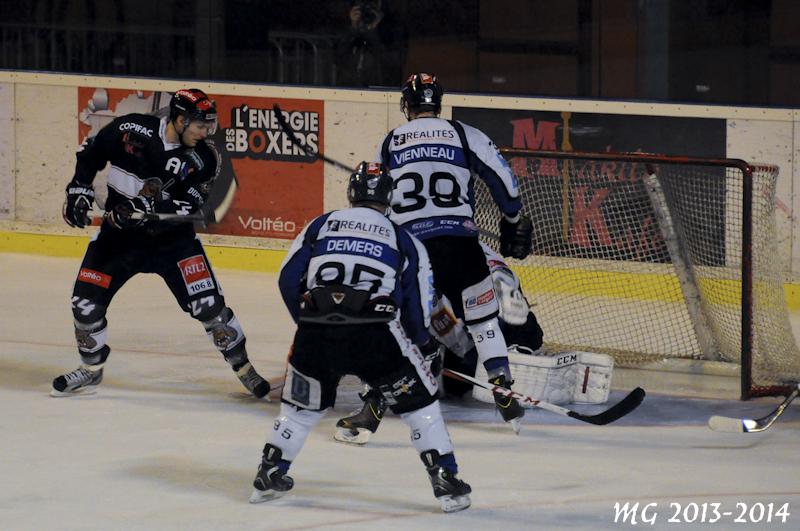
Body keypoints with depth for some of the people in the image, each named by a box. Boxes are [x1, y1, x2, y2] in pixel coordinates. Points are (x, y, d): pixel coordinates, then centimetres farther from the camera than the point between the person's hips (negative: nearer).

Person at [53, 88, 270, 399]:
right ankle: (90, 370, 20)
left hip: (172, 237, -1)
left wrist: (146, 208, -32)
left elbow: (188, 207, -20)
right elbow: (90, 154, 2)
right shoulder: (130, 130, -14)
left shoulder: (204, 158, -12)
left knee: (207, 302, -12)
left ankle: (242, 366, 4)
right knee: (86, 300, -3)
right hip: (119, 234, 1)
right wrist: (79, 192, -6)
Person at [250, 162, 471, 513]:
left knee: (303, 404, 25)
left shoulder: (320, 226, 19)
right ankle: (446, 481, 6)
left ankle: (269, 475, 28)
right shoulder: (405, 241, 17)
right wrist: (426, 347, 31)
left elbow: (289, 280, 15)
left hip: (316, 335, 2)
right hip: (375, 335, -2)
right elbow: (416, 309, 14)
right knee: (418, 402, 13)